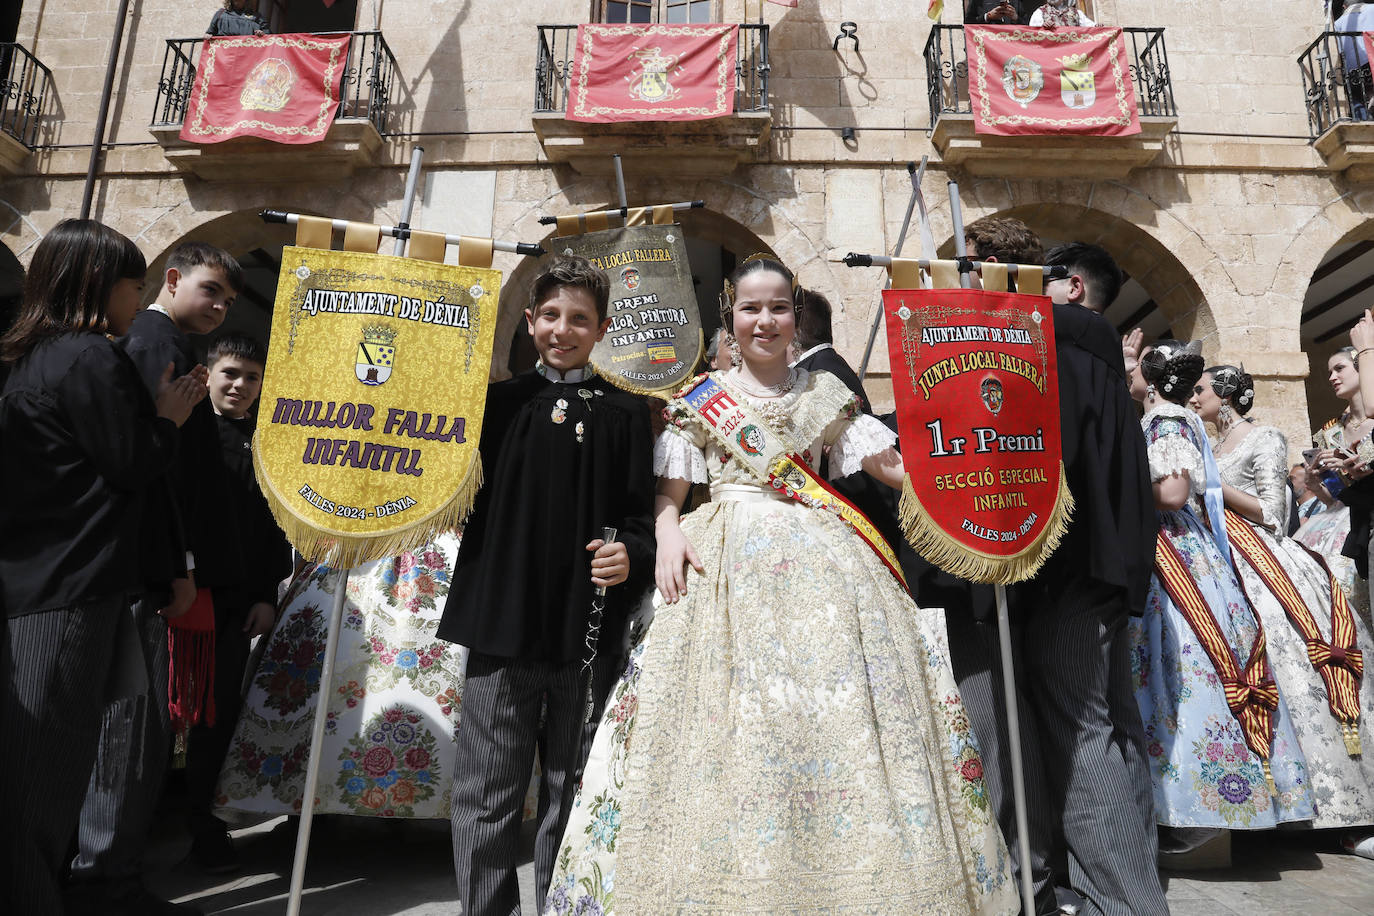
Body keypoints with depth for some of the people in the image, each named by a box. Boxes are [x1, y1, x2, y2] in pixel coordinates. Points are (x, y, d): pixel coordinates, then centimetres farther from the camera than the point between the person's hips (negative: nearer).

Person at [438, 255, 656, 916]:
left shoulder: (625, 414, 5)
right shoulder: (500, 403, 8)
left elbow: (641, 518, 4)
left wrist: (630, 554, -16)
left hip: (587, 633, 0)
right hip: (501, 623, 1)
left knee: (572, 792, 13)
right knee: (486, 793, 7)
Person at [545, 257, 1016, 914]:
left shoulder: (824, 393, 13)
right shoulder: (702, 399, 10)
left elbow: (896, 467, 11)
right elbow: (668, 494, 8)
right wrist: (668, 533, -11)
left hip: (817, 558, 2)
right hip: (727, 562, -1)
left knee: (837, 714, -3)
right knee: (728, 715, -6)